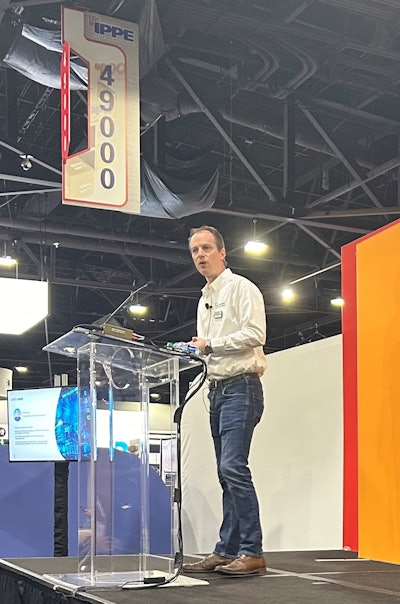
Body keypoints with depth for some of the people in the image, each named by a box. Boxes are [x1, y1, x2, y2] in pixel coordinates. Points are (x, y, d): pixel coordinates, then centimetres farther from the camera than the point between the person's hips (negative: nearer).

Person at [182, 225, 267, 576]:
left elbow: (255, 334, -16)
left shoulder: (241, 287, -3)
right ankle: (227, 551, 10)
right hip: (217, 389, 9)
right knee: (227, 472, 7)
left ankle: (252, 553, -16)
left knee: (233, 466, -17)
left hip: (240, 386, -9)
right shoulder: (204, 300, 22)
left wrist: (210, 344, -11)